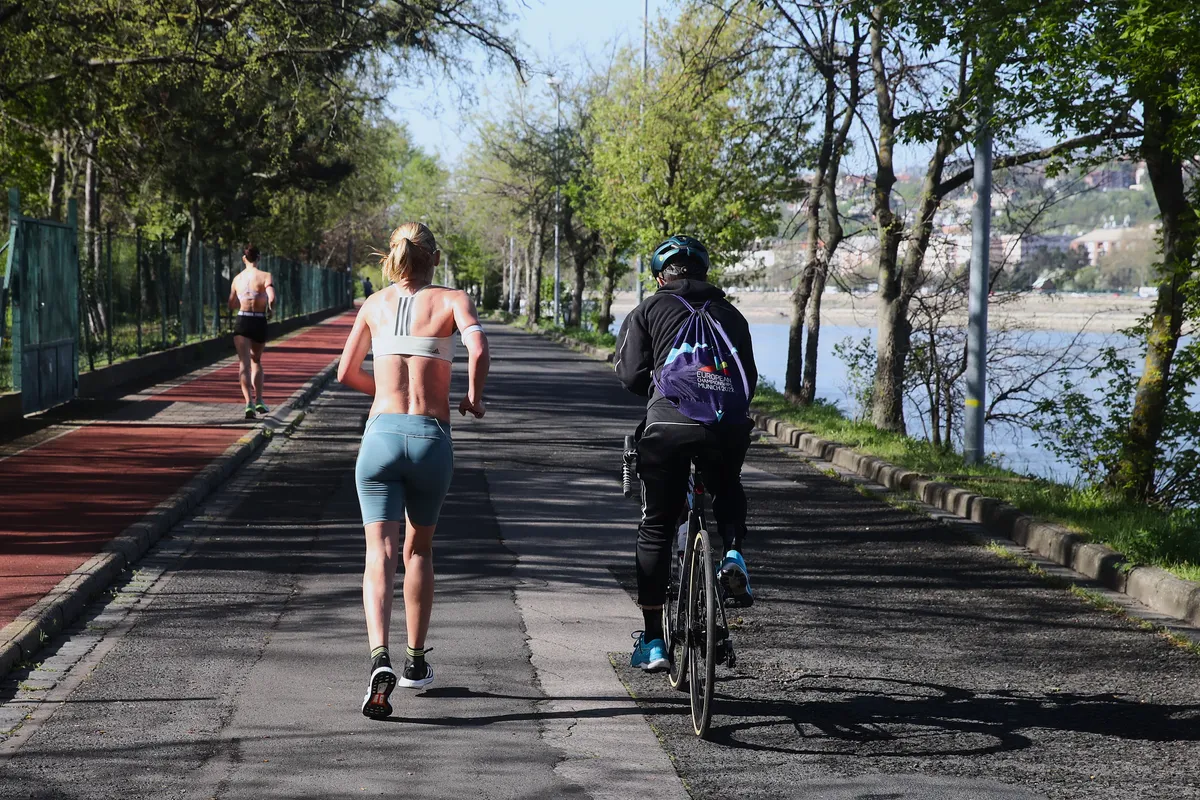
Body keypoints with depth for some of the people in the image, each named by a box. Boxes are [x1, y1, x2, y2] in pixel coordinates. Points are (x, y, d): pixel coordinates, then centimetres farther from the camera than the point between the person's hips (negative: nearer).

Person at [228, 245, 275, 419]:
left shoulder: (237, 278, 7)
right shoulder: (265, 276, -5)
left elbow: (232, 304, 18)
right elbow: (271, 298, -19)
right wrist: (271, 309, 2)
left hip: (242, 321, 1)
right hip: (259, 323, -1)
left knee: (244, 363, -6)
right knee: (256, 361, 21)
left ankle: (249, 403, -23)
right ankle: (259, 401, 19)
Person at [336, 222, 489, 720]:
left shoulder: (376, 304, 11)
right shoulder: (451, 300, 3)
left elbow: (346, 373, 17)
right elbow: (478, 350, -16)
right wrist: (474, 398, 2)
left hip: (381, 434, 0)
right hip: (431, 437, 0)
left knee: (379, 554, -4)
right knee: (419, 550, 19)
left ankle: (380, 659, -26)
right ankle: (415, 662, 26)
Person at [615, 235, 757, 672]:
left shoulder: (647, 311, 16)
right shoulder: (730, 313, 24)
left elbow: (632, 375, 5)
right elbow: (749, 377, 19)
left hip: (668, 425, -2)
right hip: (729, 424, 2)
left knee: (655, 530, 12)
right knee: (728, 491, 34)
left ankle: (652, 641, 14)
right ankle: (733, 556, 6)